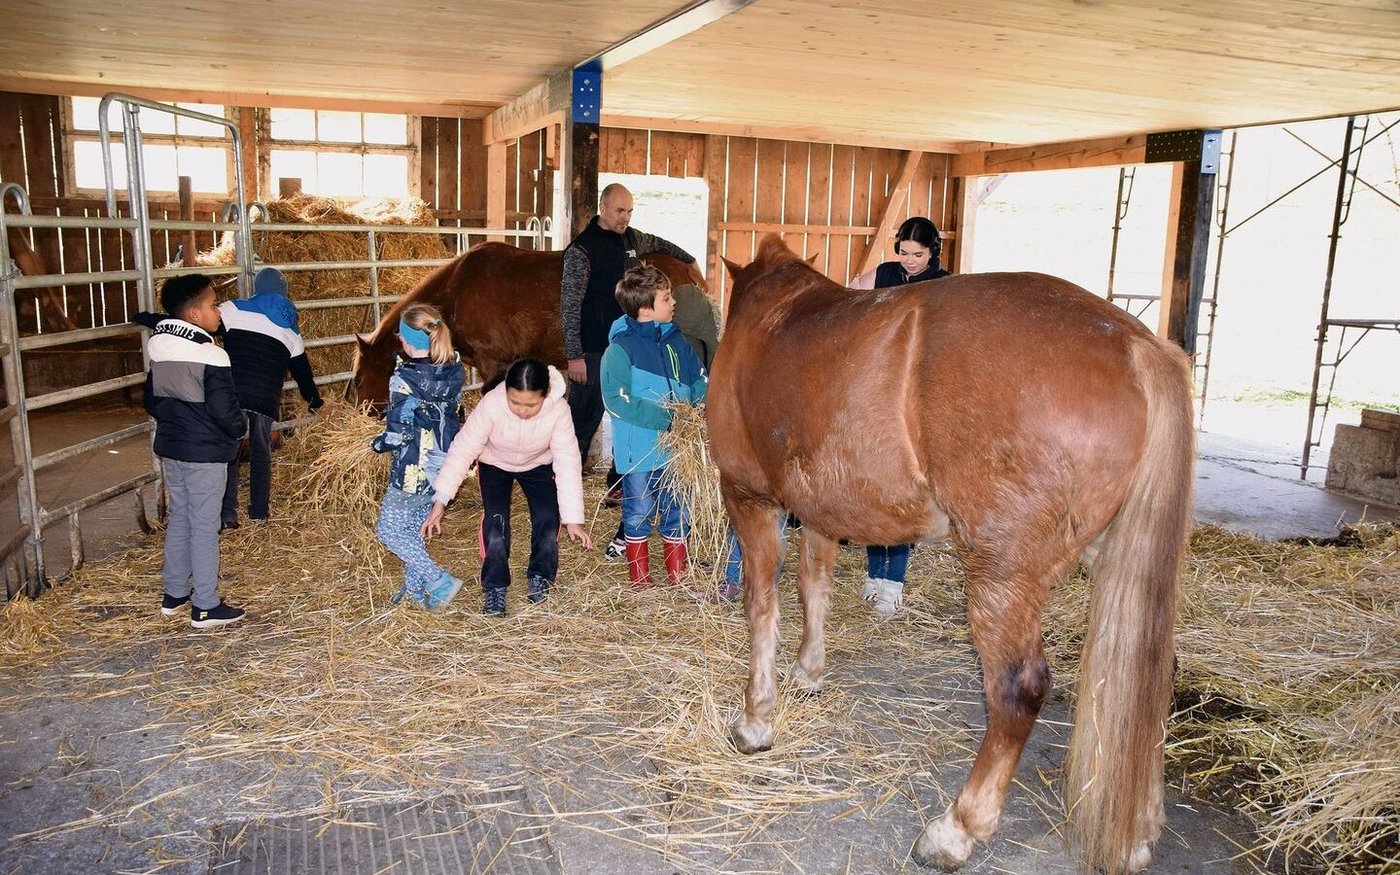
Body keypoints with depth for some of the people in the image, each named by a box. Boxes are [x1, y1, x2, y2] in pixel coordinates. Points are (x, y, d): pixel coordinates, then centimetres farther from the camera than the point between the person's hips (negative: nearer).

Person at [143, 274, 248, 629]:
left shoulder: (159, 350, 4)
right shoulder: (210, 356, -20)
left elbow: (151, 401, 14)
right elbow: (225, 409, -19)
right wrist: (241, 428, 1)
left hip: (170, 447, 8)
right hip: (205, 453, -8)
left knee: (178, 519, 19)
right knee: (204, 527, 0)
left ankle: (174, 594, 29)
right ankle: (206, 606, 8)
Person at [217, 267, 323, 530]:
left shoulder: (234, 310, 3)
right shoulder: (289, 328, 17)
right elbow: (301, 367, 25)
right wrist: (313, 399, 40)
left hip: (232, 392, -3)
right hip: (267, 399, 3)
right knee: (261, 452, 18)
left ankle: (227, 513, 0)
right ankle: (259, 510, 23)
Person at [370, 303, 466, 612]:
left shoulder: (404, 378, -22)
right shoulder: (453, 370, -2)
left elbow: (398, 433, -20)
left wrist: (376, 443, 0)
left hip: (414, 470, -7)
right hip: (446, 464, 7)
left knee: (390, 531, 9)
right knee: (415, 527, 23)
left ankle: (440, 583, 5)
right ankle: (415, 587, 34)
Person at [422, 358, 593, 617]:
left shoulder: (559, 410, -35)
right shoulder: (491, 404, -38)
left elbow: (568, 462, -30)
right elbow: (462, 450, -31)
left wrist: (573, 519, -30)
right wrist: (440, 503, -33)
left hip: (538, 465, 1)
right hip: (494, 464, -1)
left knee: (548, 518, -13)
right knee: (495, 520, -17)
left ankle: (540, 577, 12)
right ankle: (495, 588, 0)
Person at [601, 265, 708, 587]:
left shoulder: (674, 340, 3)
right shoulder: (620, 349, -14)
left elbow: (699, 379, 12)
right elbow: (615, 400, -21)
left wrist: (698, 406, -9)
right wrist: (665, 418, -24)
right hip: (639, 448, -5)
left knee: (676, 511, 15)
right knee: (639, 512, 10)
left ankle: (678, 575, 30)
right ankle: (639, 577, 26)